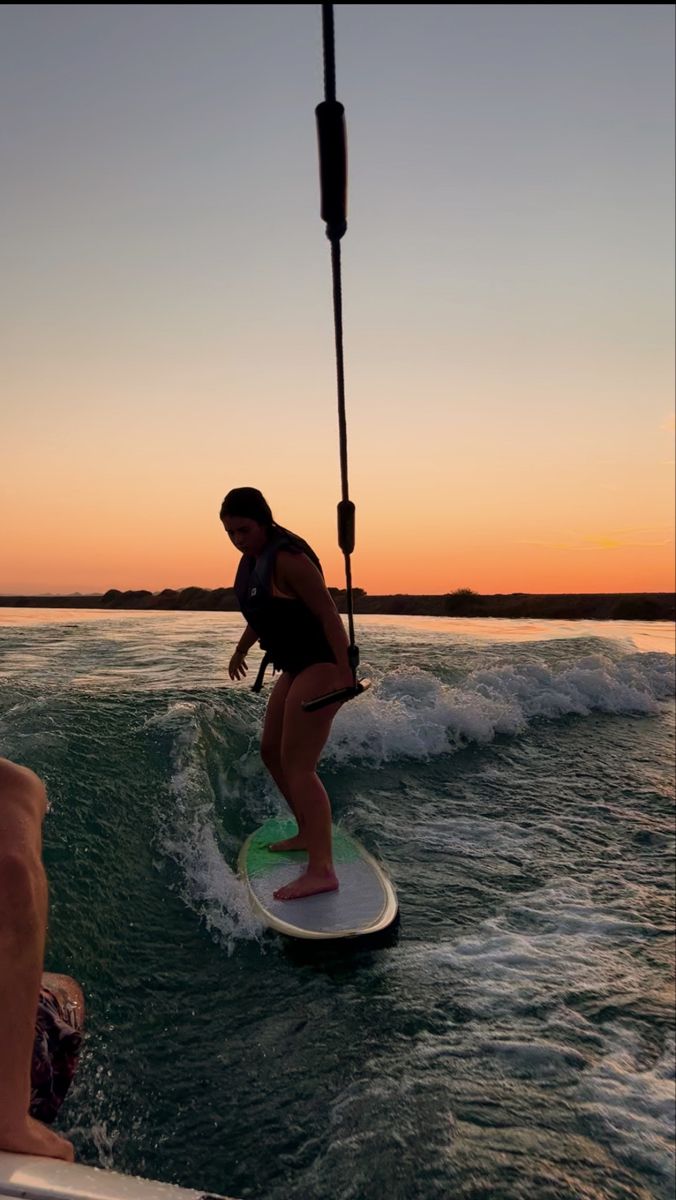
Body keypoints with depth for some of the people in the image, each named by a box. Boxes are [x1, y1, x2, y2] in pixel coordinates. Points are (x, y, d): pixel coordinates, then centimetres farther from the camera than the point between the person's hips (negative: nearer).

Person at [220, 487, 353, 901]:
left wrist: (345, 672, -27)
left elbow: (328, 613, -23)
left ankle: (322, 870, -14)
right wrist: (241, 650, 37)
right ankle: (308, 833, 32)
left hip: (321, 666, -10)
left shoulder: (287, 557, -19)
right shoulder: (254, 557, 10)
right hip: (296, 666, 10)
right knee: (271, 752, 18)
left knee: (298, 765, -14)